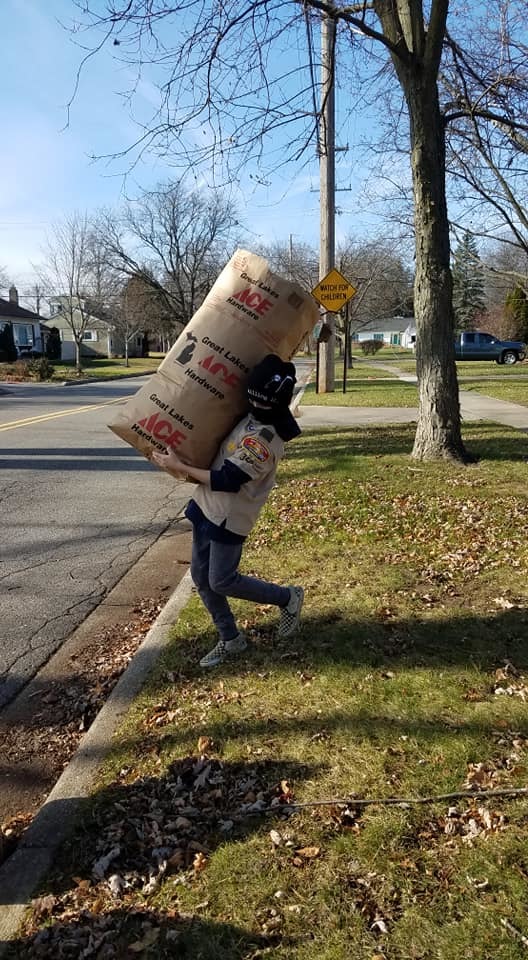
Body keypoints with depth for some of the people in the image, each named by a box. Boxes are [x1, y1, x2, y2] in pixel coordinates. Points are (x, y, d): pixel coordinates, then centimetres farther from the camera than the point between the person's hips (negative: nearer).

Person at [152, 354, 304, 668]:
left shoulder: (263, 439, -28)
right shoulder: (254, 417, 0)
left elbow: (226, 481, -26)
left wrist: (179, 466, -21)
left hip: (228, 517, -9)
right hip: (207, 507, 9)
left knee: (222, 581, 2)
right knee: (201, 577, 14)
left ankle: (288, 598, 23)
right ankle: (230, 640, 30)